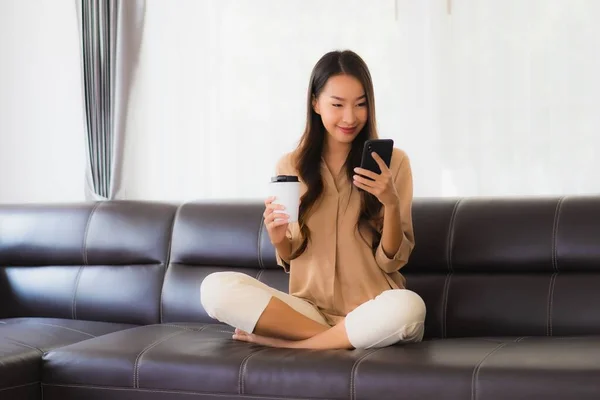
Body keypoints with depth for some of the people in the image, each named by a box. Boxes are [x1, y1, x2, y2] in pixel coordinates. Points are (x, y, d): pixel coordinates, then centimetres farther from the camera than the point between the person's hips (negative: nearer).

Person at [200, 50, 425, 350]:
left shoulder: (393, 162, -1)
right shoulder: (290, 166, 5)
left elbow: (392, 262, -2)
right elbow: (292, 262, 10)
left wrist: (391, 203, -19)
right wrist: (279, 241, -13)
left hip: (371, 312, -2)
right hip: (310, 308, 2)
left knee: (408, 308, -38)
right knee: (215, 288, -22)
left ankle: (285, 342, -18)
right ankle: (345, 338, -17)